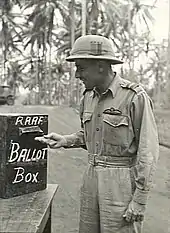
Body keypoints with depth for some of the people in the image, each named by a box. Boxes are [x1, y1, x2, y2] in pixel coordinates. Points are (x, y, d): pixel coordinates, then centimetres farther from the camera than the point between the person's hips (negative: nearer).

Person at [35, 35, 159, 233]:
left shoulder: (135, 97, -16)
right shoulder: (89, 96, 6)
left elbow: (148, 150, -15)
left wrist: (139, 200, -16)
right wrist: (65, 141, 2)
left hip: (122, 182, -7)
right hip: (92, 177, 7)